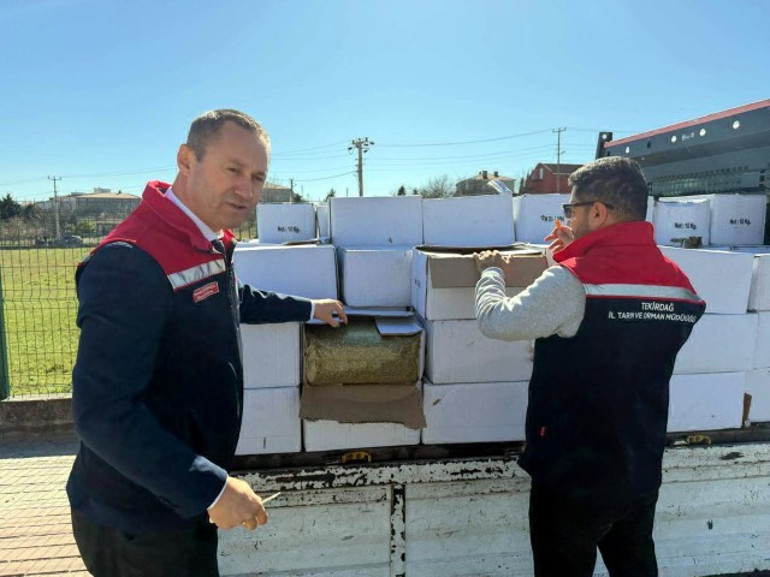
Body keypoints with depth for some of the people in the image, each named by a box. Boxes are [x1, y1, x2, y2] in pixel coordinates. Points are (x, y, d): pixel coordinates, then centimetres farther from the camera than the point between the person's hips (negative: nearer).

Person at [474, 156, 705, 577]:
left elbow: (494, 321, -13)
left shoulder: (572, 281, -24)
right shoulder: (677, 281, -2)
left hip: (572, 476, -6)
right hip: (642, 474, 6)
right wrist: (581, 257, 9)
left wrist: (491, 272, 5)